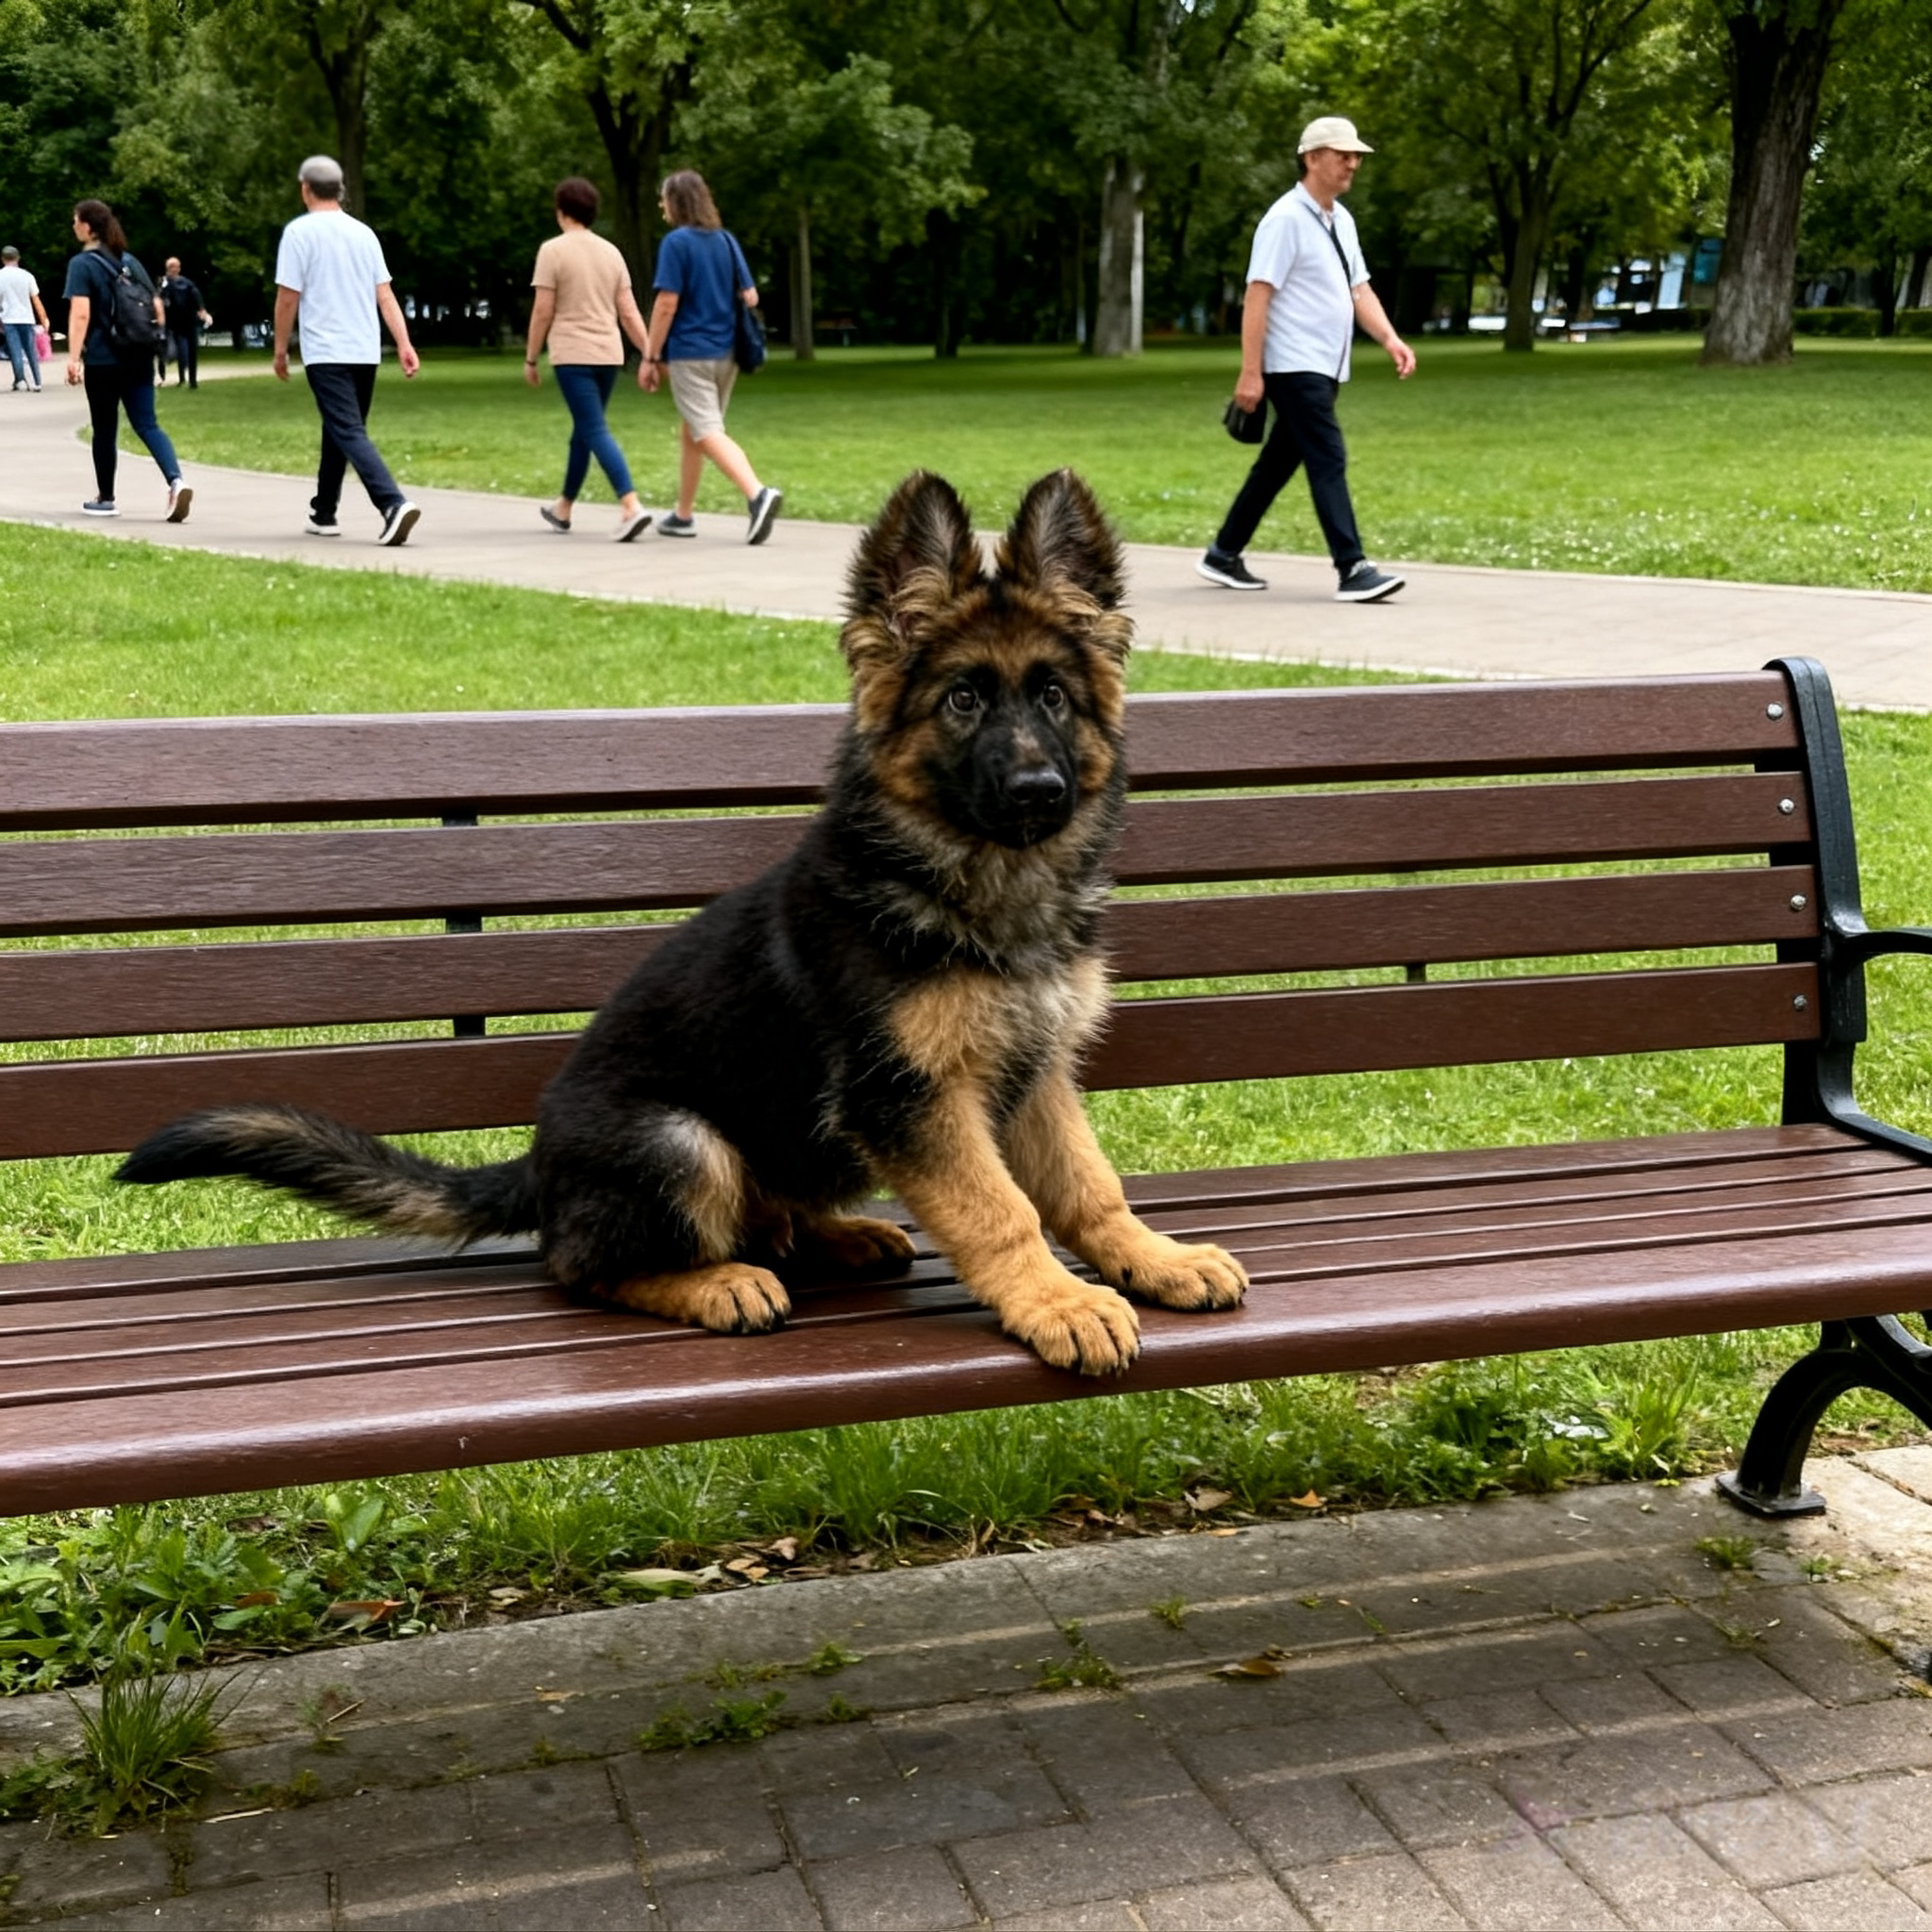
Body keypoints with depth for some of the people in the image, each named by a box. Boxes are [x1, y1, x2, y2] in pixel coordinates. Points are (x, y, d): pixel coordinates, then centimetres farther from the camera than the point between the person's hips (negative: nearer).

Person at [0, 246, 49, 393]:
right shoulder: (26, 276, 2)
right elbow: (36, 301, 2)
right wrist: (44, 320, 8)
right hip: (26, 318, 2)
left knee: (16, 352, -3)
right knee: (31, 352, 8)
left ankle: (20, 380, -15)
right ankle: (36, 382, 9)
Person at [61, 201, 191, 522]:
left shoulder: (82, 264, -5)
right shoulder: (130, 262, 13)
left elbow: (80, 314, -16)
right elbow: (157, 308, 13)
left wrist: (73, 357, -19)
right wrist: (152, 340, 24)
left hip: (102, 360, -4)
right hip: (139, 358, 5)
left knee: (105, 429, 8)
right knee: (146, 424, 0)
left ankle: (105, 499, 18)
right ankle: (176, 481, -23)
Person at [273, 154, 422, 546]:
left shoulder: (299, 231, -5)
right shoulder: (364, 233, 11)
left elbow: (288, 298, -7)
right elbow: (386, 296, 5)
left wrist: (280, 350, 2)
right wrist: (404, 344, 1)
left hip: (326, 353, -6)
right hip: (366, 352, 6)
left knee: (349, 434, -13)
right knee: (338, 431, 18)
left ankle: (393, 504, -31)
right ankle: (323, 513, 27)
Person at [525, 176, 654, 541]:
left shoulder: (553, 250, -6)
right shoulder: (611, 252, 10)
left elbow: (542, 311, -8)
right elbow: (628, 312, 5)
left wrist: (531, 359, 0)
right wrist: (648, 355, 7)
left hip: (572, 354, -6)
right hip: (609, 355, 6)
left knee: (596, 432, -10)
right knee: (583, 430, 18)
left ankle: (631, 506, -26)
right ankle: (563, 509, 30)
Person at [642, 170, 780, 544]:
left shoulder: (676, 243, -11)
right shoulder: (727, 240, 8)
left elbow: (667, 304, -15)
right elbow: (750, 297, 8)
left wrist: (651, 358, -9)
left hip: (690, 353, -7)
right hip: (726, 352, 7)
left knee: (709, 433, -11)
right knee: (690, 432, 19)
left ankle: (757, 494, -31)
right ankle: (683, 515, 25)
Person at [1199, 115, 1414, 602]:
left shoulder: (1341, 219, 15)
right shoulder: (1286, 219, -12)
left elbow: (1359, 289, 16)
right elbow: (1257, 296, -16)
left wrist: (1390, 338, 0)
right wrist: (1250, 372, -20)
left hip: (1324, 370, 9)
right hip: (1295, 367, -9)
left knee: (1278, 463, 13)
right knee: (1329, 462, -14)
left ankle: (1223, 556, 23)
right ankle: (1352, 571, -16)